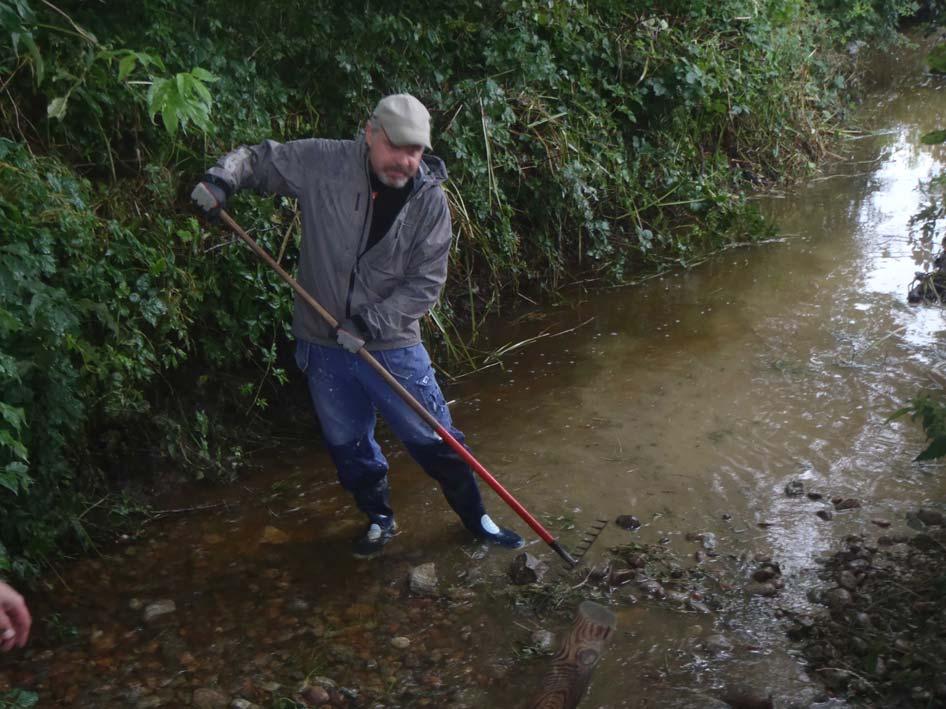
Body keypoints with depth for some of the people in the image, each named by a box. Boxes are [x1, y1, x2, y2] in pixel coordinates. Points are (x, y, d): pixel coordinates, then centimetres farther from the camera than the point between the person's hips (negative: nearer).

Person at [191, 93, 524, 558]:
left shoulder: (430, 200, -10)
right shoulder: (322, 163, -10)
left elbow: (425, 283, -11)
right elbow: (258, 158, 2)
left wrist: (372, 321, -21)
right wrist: (222, 178, -19)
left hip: (392, 344, -1)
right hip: (325, 346, 1)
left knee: (433, 439, 6)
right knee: (347, 444, 16)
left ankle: (475, 516, 28)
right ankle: (379, 519, 39)